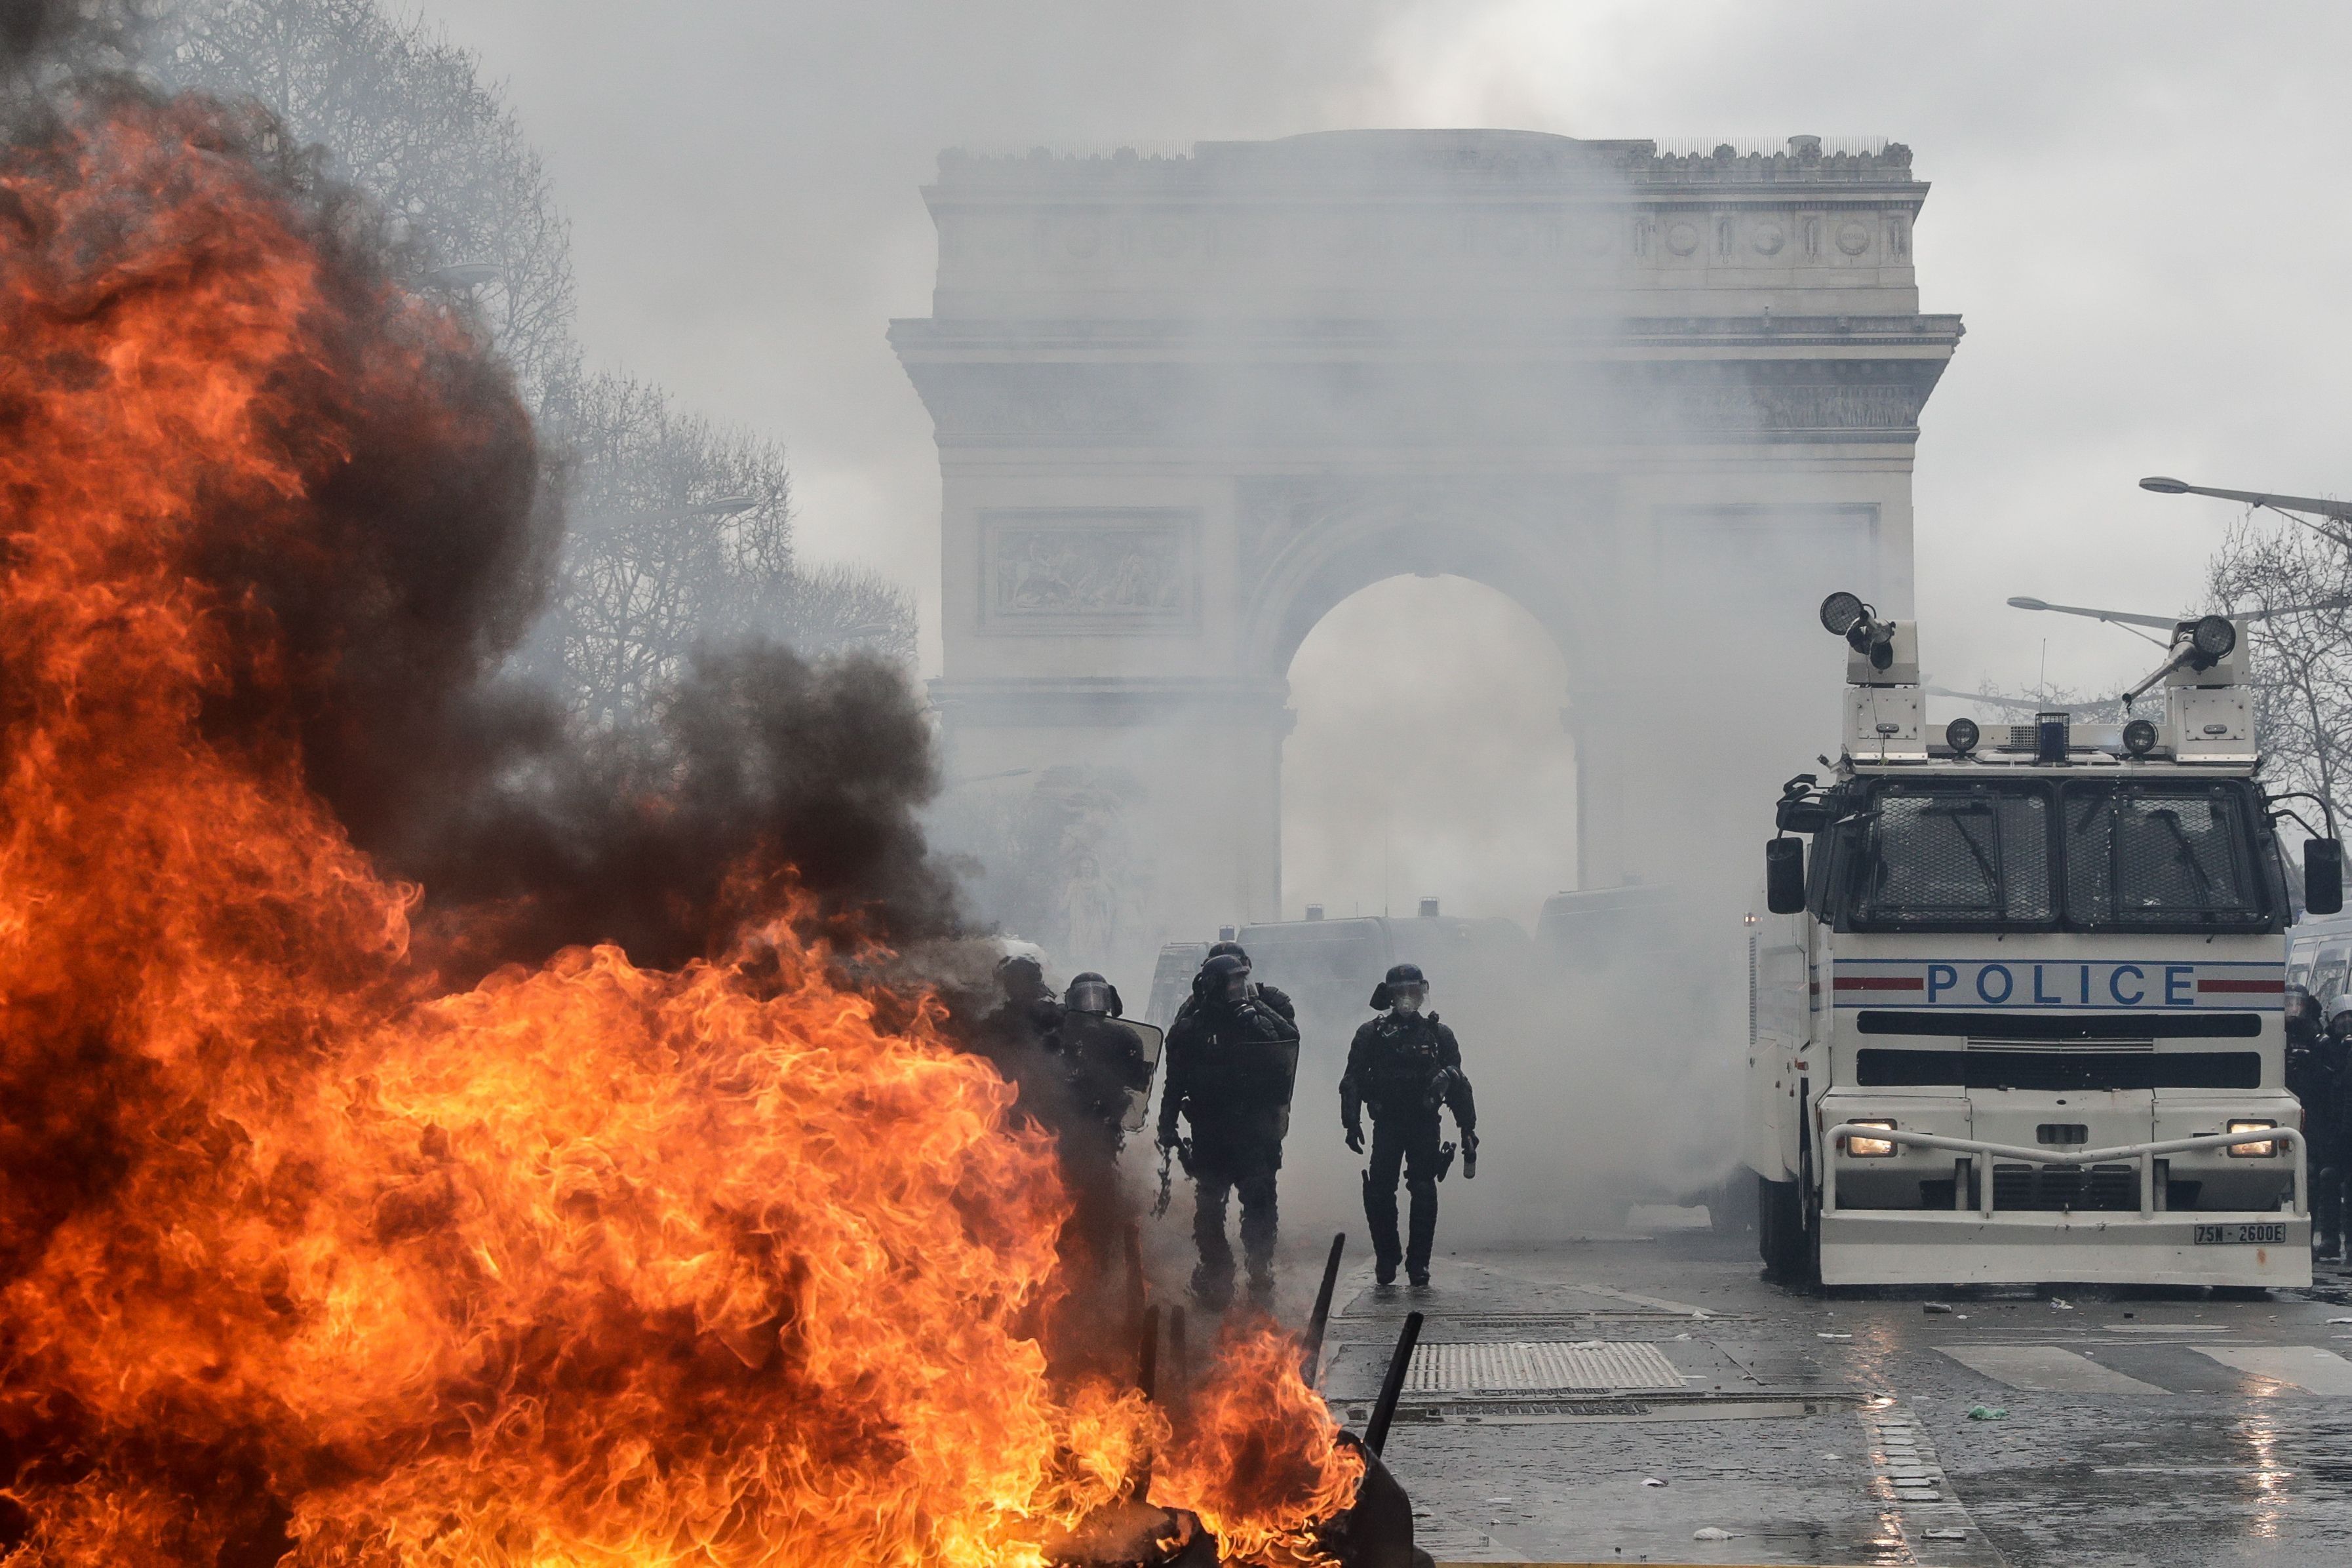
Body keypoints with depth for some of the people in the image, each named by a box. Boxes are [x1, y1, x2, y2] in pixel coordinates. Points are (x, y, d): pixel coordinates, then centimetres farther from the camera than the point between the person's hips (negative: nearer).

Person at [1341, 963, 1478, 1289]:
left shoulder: (1438, 1034, 8)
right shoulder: (1371, 1034, 6)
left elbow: (1459, 1084, 10)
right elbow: (1353, 1081, 2)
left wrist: (1468, 1128, 6)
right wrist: (1352, 1122, -9)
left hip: (1425, 1126, 0)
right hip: (1387, 1125, 0)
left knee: (1424, 1194, -6)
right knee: (1380, 1192, -6)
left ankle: (1419, 1265, 1)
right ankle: (1386, 1260, 9)